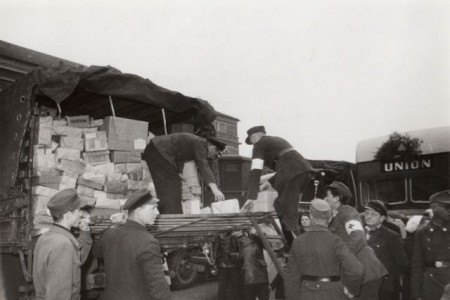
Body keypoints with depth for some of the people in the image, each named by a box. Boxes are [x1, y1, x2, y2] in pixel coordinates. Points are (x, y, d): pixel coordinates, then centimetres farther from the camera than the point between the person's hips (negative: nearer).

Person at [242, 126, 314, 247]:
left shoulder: (259, 144, 8)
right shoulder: (277, 140, 32)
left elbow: (255, 172, -2)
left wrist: (251, 198, -4)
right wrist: (270, 182, 37)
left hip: (293, 173, -8)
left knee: (289, 216, -6)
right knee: (280, 205, 21)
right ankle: (290, 246, 21)